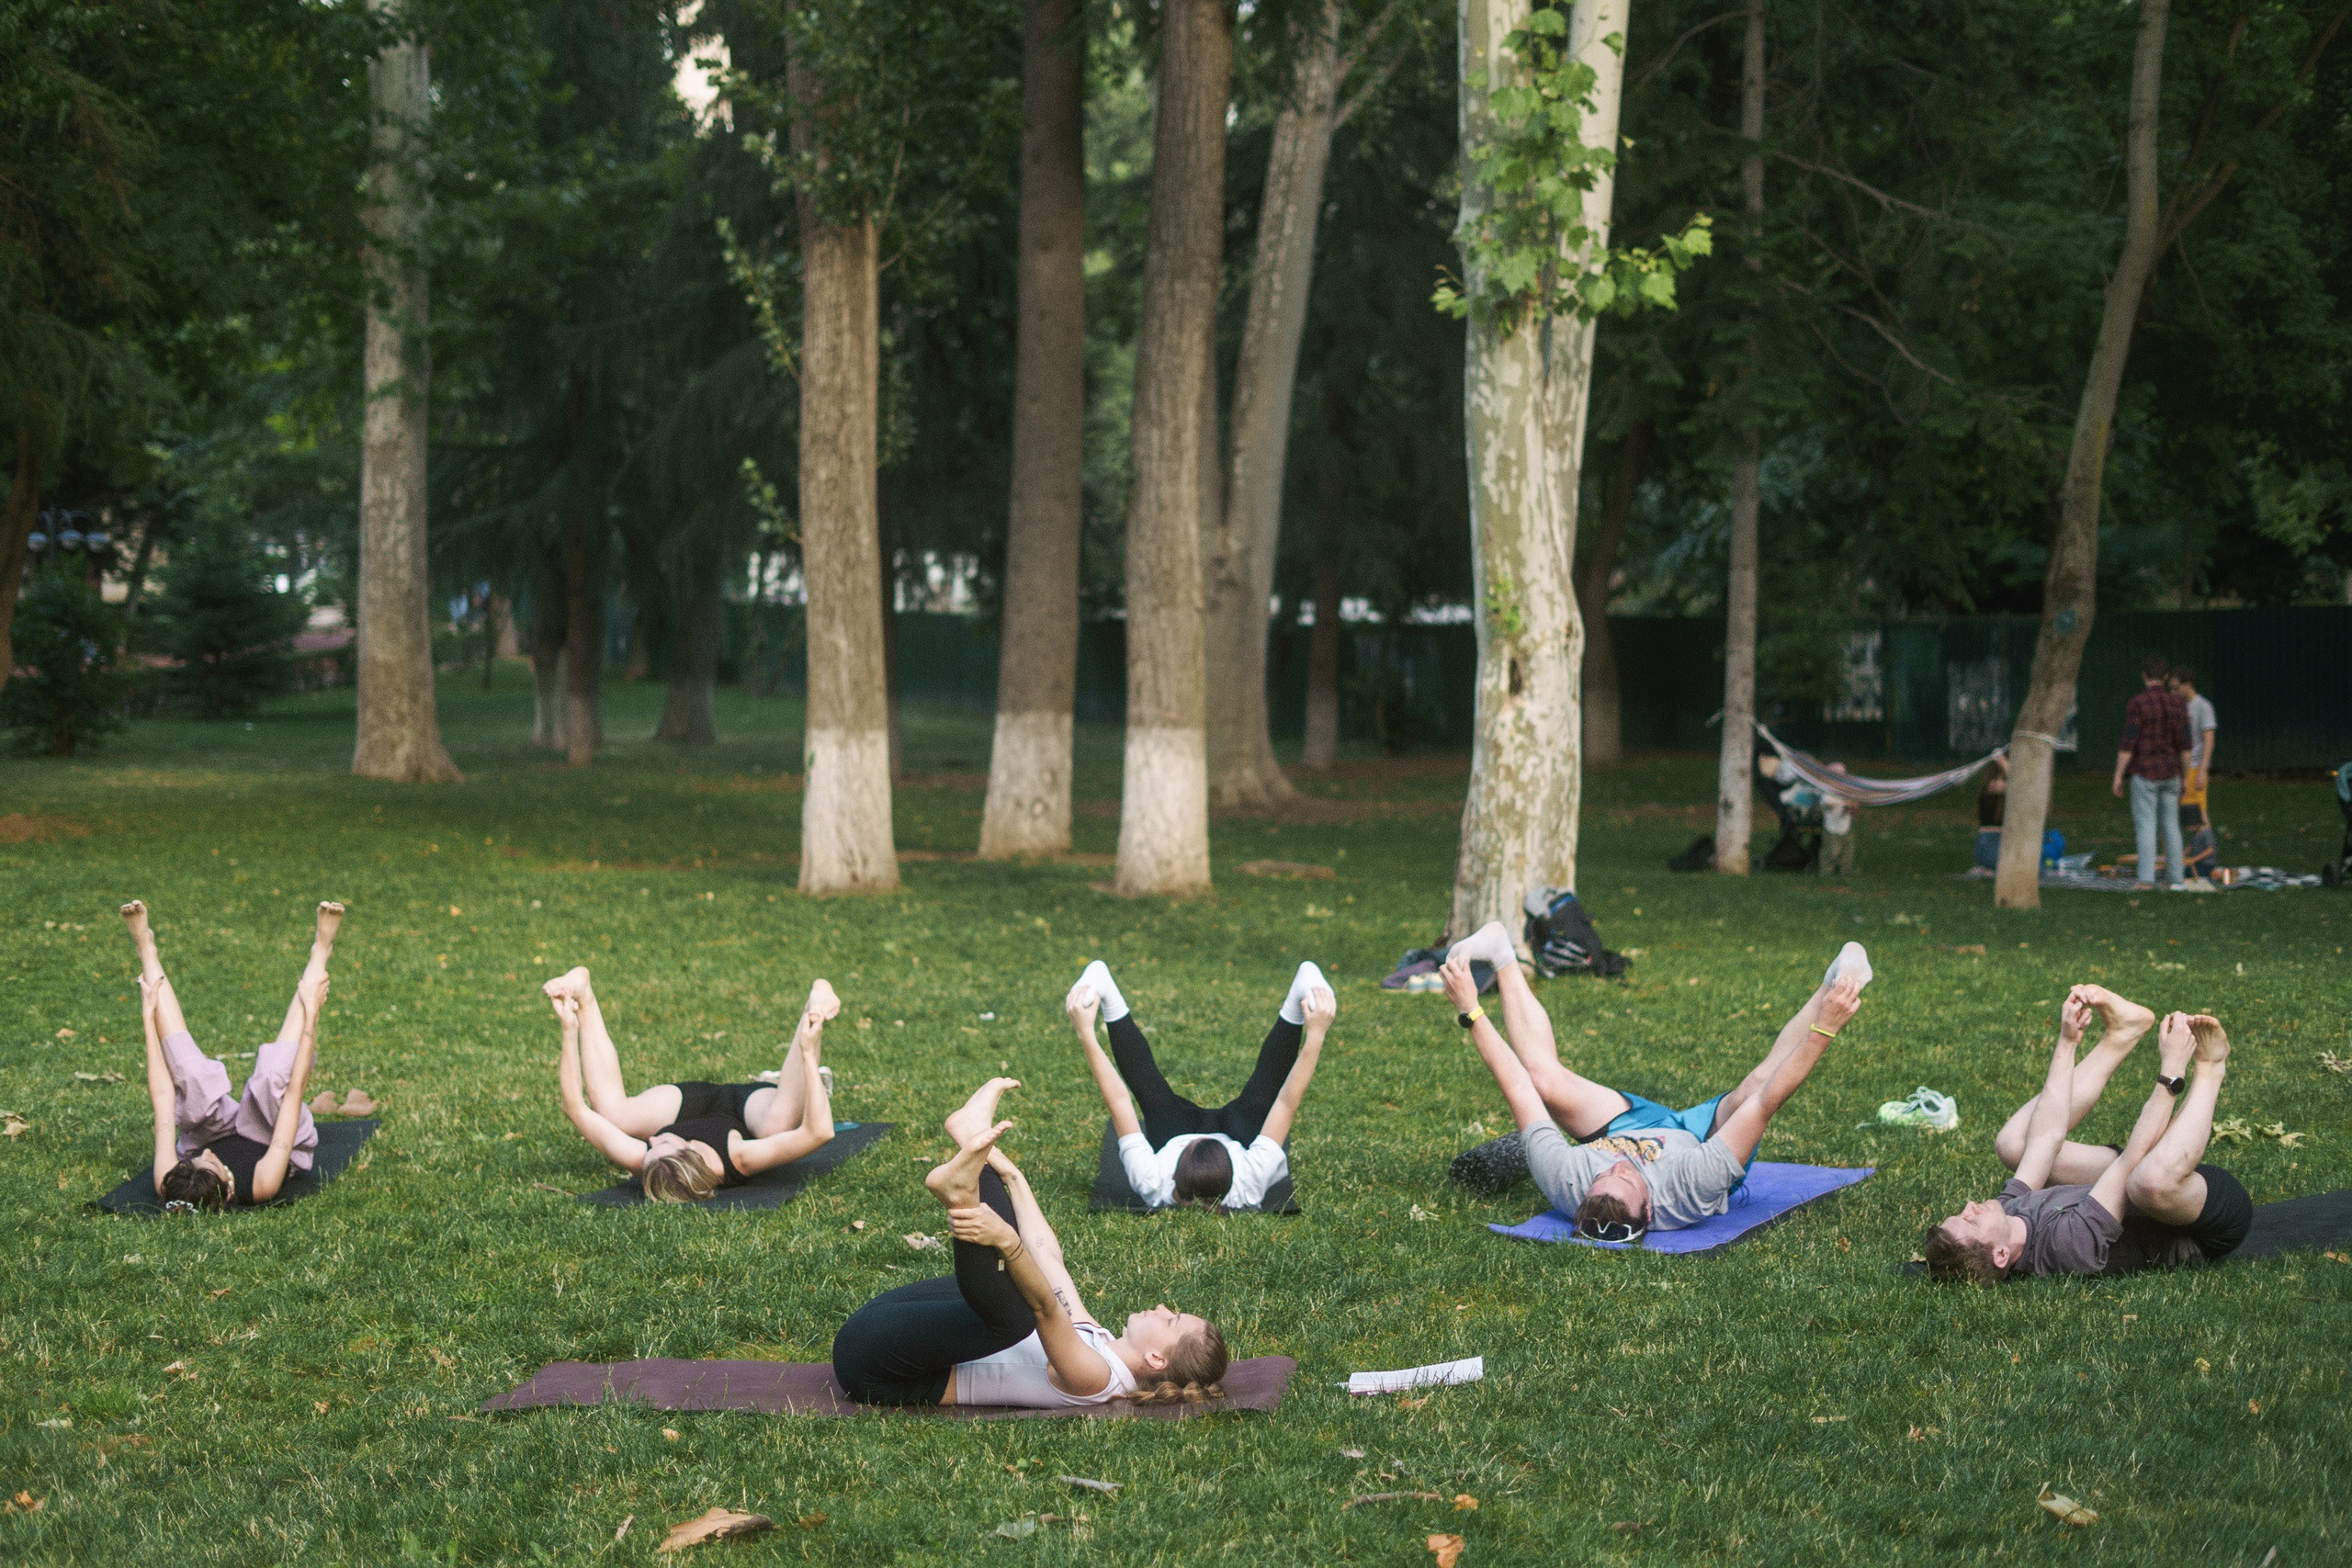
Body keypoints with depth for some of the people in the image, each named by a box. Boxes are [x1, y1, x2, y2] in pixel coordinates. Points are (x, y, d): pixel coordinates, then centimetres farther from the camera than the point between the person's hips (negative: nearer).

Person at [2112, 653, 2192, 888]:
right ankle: (2174, 878, 11)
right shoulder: (2177, 705, 2)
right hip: (2171, 774, 5)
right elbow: (2184, 745, 4)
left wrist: (2118, 777, -9)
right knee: (2171, 826, 11)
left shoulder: (2136, 704, -13)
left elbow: (2128, 744, -15)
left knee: (2145, 827, -4)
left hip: (2145, 772, -5)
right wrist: (2185, 778, 12)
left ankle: (2147, 879, -10)